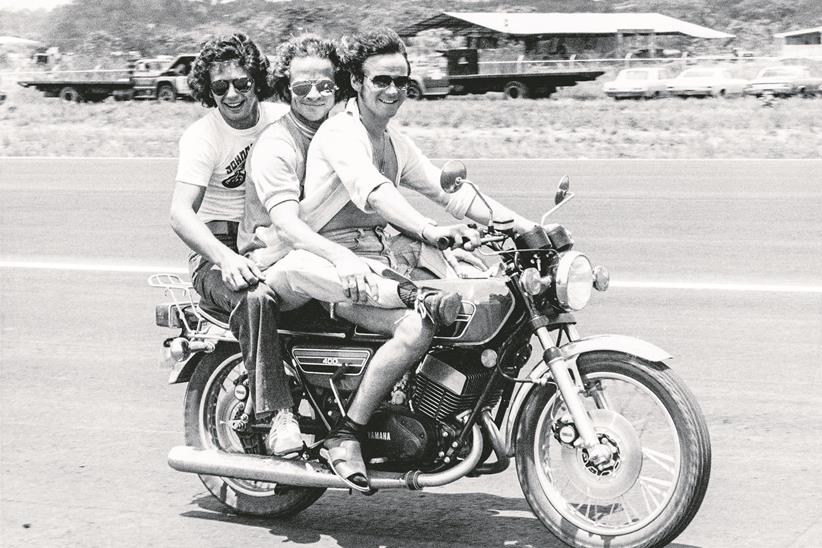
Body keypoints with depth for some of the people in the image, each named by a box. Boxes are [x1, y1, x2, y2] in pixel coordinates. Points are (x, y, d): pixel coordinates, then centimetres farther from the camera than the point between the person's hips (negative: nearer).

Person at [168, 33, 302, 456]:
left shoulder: (283, 120, 6)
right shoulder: (202, 135, -8)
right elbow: (181, 214, -21)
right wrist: (225, 257, -39)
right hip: (220, 252, -4)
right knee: (255, 297, -38)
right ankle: (276, 416, -35)